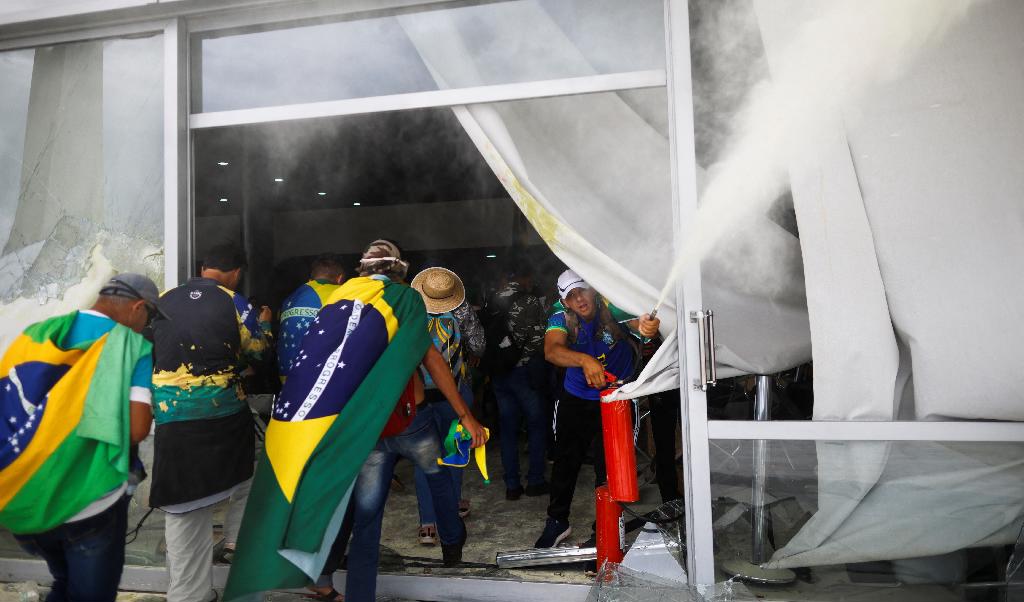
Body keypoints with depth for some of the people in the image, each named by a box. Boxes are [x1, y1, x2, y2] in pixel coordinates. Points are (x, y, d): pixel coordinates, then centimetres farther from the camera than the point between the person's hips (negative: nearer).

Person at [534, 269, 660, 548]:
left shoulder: (611, 308, -19)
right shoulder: (561, 318, -14)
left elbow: (633, 321, -38)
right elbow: (551, 350, -33)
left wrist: (644, 325, -63)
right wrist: (584, 360, -51)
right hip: (576, 397, 2)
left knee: (609, 465, 1)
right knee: (566, 461, 11)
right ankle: (557, 522, 30)